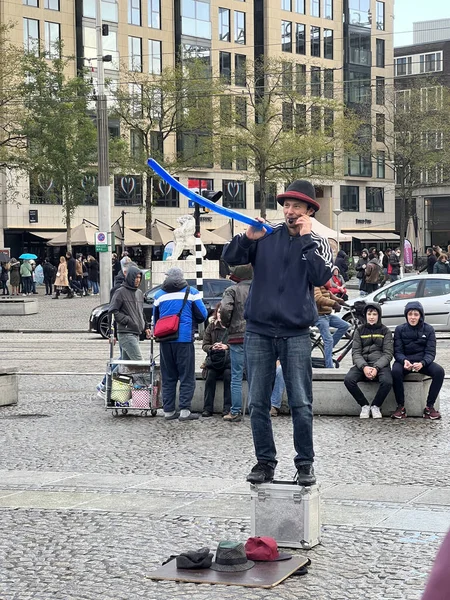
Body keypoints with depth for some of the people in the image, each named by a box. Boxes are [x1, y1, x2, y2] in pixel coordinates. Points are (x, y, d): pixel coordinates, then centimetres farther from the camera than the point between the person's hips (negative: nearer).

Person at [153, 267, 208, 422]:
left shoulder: (159, 294, 10)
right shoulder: (191, 292, 0)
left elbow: (155, 319, 16)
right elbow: (202, 315, 1)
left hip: (165, 340, 3)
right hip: (184, 339, -3)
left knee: (168, 377, 10)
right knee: (187, 376, 1)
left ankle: (168, 410, 10)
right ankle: (184, 410, -5)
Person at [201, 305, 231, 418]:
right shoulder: (211, 326, 14)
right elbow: (204, 345, 11)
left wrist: (227, 347, -18)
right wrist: (212, 347, -11)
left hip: (229, 358, -2)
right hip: (214, 358, 2)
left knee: (228, 374, -30)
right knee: (210, 374, -25)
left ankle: (228, 408, -25)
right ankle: (207, 408, -23)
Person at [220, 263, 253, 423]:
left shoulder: (232, 290, -4)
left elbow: (225, 309, -17)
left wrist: (227, 324, 0)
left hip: (238, 337, -3)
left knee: (236, 377, 0)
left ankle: (235, 412, 0)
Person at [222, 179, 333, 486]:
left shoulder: (318, 244, 5)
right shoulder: (266, 236, 8)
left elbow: (320, 277, -12)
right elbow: (231, 257, 3)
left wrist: (306, 238, -11)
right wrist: (247, 238, -15)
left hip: (296, 334, -2)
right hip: (259, 332, 2)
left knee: (301, 404, -3)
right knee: (258, 403, 5)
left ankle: (305, 463, 8)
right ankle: (265, 461, 15)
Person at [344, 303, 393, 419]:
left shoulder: (385, 331, 6)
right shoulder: (360, 330, 10)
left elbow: (388, 353, -1)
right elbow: (356, 352, 2)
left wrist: (376, 368, -19)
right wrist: (364, 367, -18)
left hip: (380, 364, -1)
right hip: (362, 364, 1)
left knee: (387, 381, -34)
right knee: (348, 380, -29)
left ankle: (376, 406, -6)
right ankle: (364, 405, -7)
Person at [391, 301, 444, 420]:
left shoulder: (428, 330, 0)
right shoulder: (400, 329, 1)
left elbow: (430, 352, -5)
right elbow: (397, 351, -3)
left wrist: (422, 363, -27)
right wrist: (404, 361, -27)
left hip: (423, 362, 1)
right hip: (404, 360, -1)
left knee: (439, 371, -28)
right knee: (395, 371, -35)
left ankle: (429, 407, -20)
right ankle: (400, 406, -22)